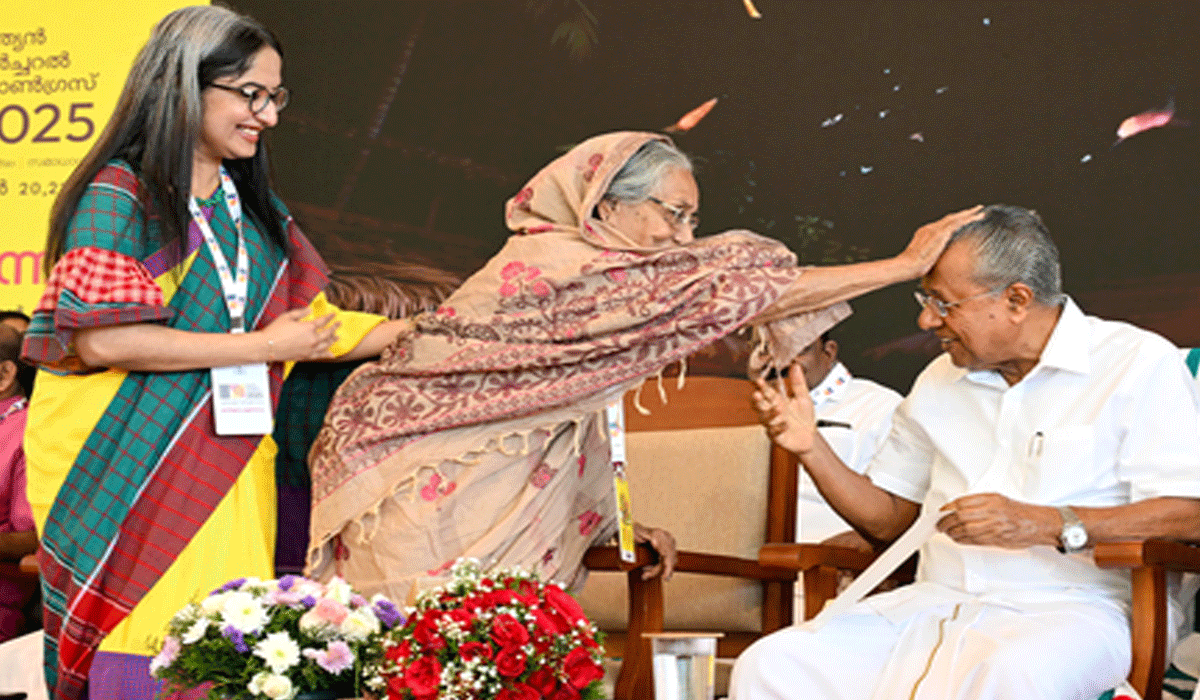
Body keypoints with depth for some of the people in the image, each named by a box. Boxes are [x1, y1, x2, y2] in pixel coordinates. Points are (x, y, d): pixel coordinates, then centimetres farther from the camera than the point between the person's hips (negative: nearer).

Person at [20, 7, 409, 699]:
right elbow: (101, 338, -18)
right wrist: (262, 345, -13)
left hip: (226, 479, 6)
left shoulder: (253, 208, 15)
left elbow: (308, 319, 16)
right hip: (133, 475, -6)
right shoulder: (119, 195, -7)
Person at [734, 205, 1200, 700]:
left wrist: (1047, 525, -20)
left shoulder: (1139, 363, 1)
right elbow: (886, 519, 22)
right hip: (934, 604, 5)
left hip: (1067, 608, -4)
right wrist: (811, 447, 7)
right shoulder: (939, 381, 19)